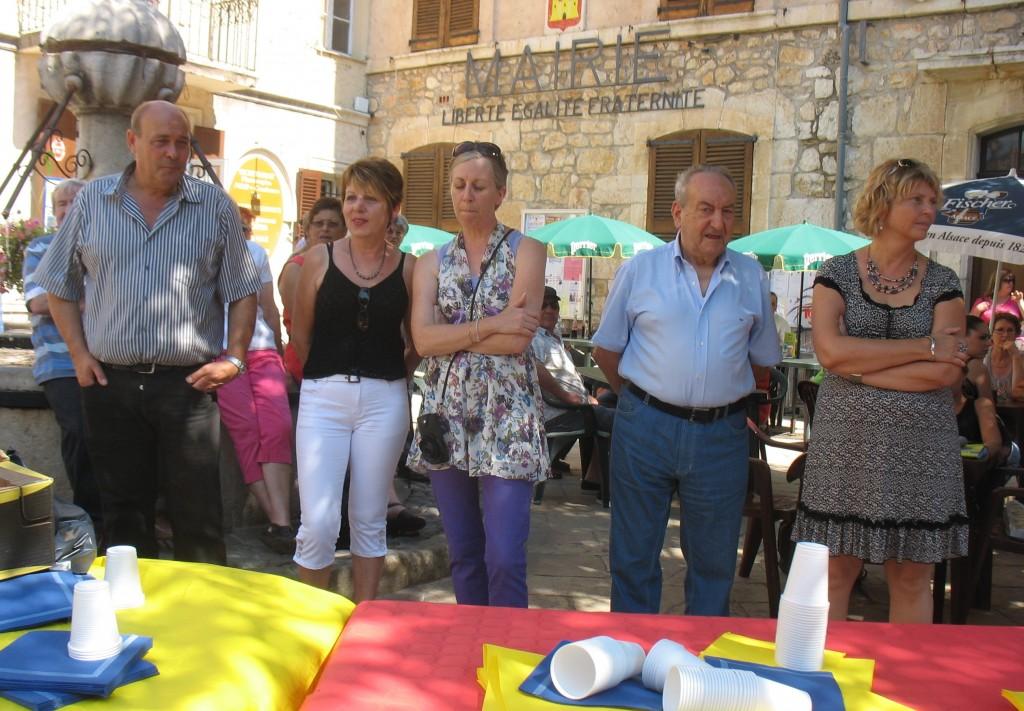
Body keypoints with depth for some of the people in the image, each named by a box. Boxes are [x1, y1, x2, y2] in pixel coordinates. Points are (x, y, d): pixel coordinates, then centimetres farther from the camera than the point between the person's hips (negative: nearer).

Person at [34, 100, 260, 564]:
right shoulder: (93, 200, 7)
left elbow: (243, 291, 6)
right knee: (124, 512, 10)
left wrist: (234, 357, -4)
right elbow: (60, 285, 14)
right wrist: (79, 353, 4)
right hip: (111, 383, 2)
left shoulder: (216, 207, 4)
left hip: (187, 384, -1)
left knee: (197, 514, 0)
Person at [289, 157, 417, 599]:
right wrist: (327, 377, 8)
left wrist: (386, 377, 6)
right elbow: (300, 335, 7)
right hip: (323, 399, -1)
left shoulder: (408, 268, 2)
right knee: (318, 522, -5)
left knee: (369, 520, 10)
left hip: (384, 401, 1)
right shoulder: (319, 259, 1)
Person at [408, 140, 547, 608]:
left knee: (505, 559, -7)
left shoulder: (525, 251, 0)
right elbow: (422, 339, -5)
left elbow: (518, 340, -12)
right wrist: (490, 325, -13)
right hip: (447, 415, 4)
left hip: (506, 417, -4)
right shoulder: (433, 262, 10)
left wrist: (451, 334, -5)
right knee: (463, 555, 12)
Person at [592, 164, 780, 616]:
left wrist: (725, 400, 12)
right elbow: (606, 350, 6)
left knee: (714, 562, 12)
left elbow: (763, 357, 14)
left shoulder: (752, 278, 6)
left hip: (721, 436, 2)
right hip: (645, 427, -1)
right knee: (633, 557, 9)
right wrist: (641, 399, 10)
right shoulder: (639, 270, 0)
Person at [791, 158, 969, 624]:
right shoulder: (837, 273, 2)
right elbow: (830, 350, -14)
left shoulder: (943, 283, 6)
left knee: (912, 577, 8)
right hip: (846, 441, -1)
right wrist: (925, 346, -10)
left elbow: (946, 372, -7)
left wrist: (857, 366, -9)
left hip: (920, 449, 2)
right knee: (835, 572, 3)